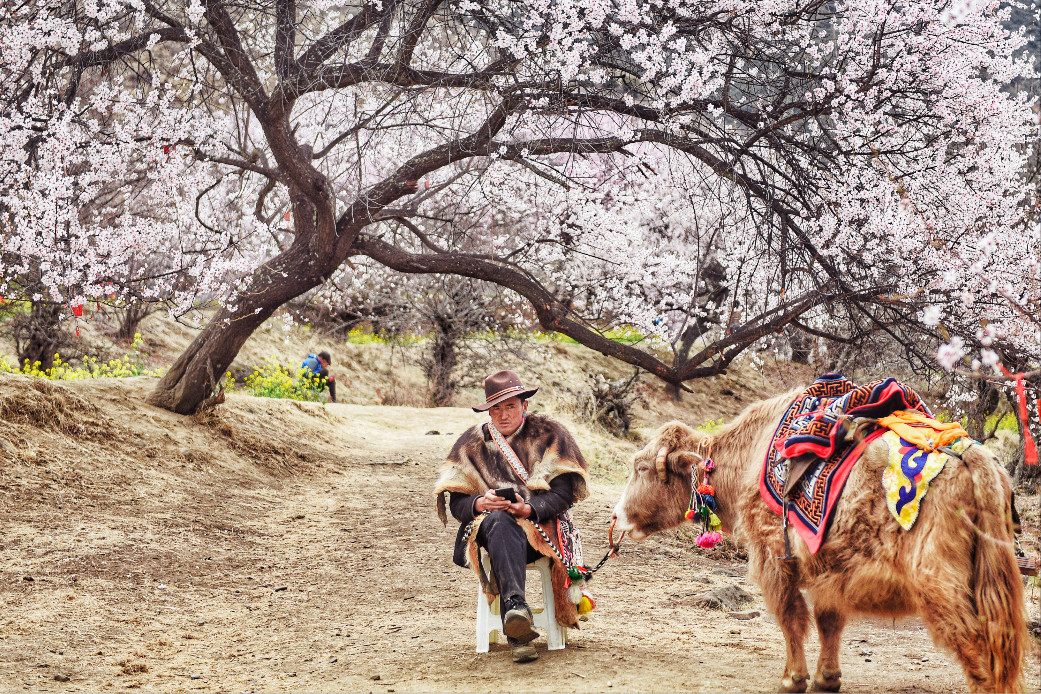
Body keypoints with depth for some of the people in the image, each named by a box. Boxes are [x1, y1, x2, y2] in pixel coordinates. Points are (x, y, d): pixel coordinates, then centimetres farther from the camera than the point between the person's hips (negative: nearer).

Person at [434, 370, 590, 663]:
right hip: (486, 523, 1)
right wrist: (479, 503, -16)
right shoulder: (471, 443, 15)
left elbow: (563, 493, -2)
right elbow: (456, 503, 8)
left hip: (541, 525, -1)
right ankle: (516, 604, -63)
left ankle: (516, 633, -54)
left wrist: (529, 508, -21)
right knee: (500, 522, -39)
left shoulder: (548, 435, 9)